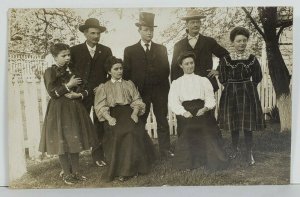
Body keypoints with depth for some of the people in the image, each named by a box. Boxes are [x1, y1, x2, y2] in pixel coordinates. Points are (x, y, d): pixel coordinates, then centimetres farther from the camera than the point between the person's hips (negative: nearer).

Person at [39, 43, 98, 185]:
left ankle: (75, 171, 22)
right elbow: (52, 92, -14)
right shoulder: (50, 72, -5)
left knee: (75, 141, 9)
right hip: (59, 110, -4)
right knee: (62, 142, 2)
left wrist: (78, 95, -10)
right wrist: (69, 86, -16)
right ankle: (66, 173, 17)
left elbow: (85, 89, 10)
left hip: (75, 109, 5)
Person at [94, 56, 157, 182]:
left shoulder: (129, 84, 20)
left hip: (129, 112, 1)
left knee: (132, 130, -28)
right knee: (118, 132, -30)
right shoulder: (103, 87, 15)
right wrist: (109, 118, -15)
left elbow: (137, 101, 11)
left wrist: (134, 113, -10)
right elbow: (100, 106, 3)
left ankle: (130, 168, -18)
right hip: (113, 114, -1)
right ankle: (118, 168, -19)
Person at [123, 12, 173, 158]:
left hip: (160, 90, 2)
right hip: (140, 91, -1)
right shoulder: (130, 50, 6)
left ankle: (165, 150, 9)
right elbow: (127, 73, 3)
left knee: (162, 121, 2)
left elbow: (166, 69, 11)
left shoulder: (161, 49, 13)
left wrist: (164, 86, 1)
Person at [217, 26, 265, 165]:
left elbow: (257, 78, 6)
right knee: (233, 124, 11)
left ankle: (249, 153, 17)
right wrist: (234, 87, 4)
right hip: (231, 94, 0)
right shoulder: (225, 59, -8)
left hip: (248, 94, 0)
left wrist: (246, 87, 8)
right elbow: (223, 80, 0)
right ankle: (234, 148, 31)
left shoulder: (252, 59, -5)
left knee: (248, 124, 3)